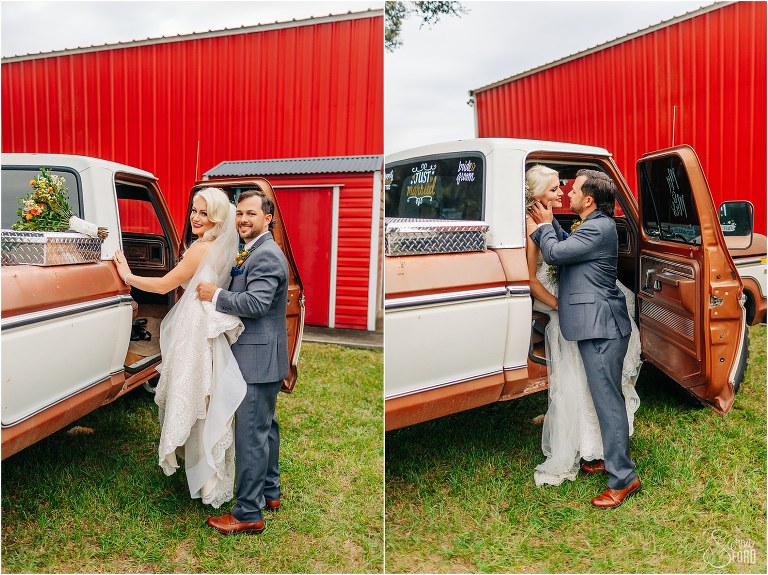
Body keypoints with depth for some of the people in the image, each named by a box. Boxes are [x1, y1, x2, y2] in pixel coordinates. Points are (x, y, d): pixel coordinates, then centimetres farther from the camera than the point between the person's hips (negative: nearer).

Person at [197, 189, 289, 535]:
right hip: (263, 357, 11)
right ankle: (269, 492, 33)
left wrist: (215, 295, -17)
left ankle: (248, 513, 2)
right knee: (266, 426, 19)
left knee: (251, 433, -6)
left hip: (258, 358, -11)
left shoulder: (266, 254, -16)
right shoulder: (256, 253, 17)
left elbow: (256, 303, -26)